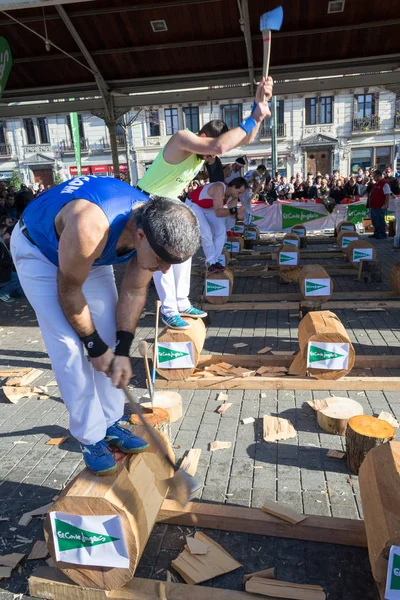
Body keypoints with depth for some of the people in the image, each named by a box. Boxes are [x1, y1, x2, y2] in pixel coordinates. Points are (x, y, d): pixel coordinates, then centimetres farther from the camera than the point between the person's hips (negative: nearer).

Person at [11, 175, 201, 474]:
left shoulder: (155, 230, -24)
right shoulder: (90, 229, -44)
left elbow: (134, 291, -11)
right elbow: (69, 290, -27)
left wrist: (122, 351, -15)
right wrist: (95, 346, -17)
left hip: (91, 254, 6)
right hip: (37, 248, -5)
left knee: (110, 336, 1)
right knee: (68, 346, -13)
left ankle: (111, 424, 16)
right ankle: (91, 437, 3)